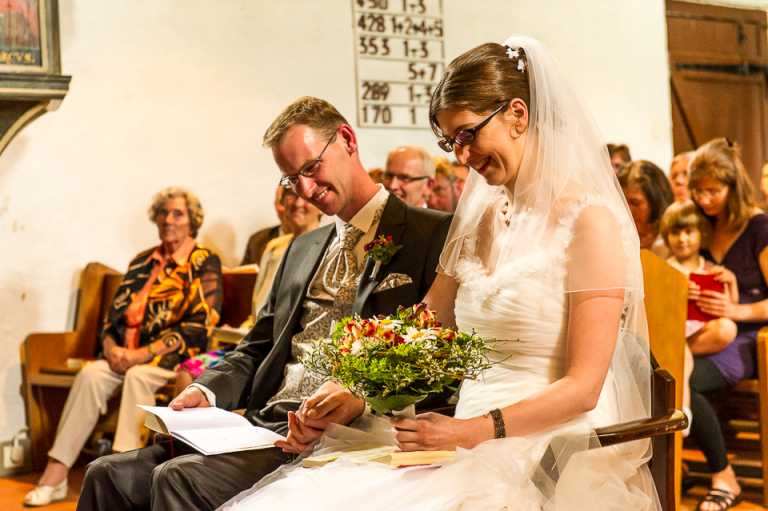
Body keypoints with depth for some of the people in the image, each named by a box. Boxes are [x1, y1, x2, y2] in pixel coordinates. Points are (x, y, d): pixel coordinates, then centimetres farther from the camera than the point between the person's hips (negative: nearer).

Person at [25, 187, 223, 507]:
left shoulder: (205, 264, 1)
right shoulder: (142, 262, 18)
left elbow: (198, 326, -10)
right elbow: (116, 311, 15)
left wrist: (144, 354, -16)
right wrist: (111, 346, -7)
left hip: (173, 357, -5)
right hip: (128, 353, 5)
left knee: (138, 376, -35)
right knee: (90, 375, -23)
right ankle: (54, 476, -27)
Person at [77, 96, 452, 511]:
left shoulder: (433, 235, -1)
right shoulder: (302, 249, 23)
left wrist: (363, 396, -26)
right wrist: (207, 391, 2)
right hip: (259, 425, 7)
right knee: (108, 476, -6)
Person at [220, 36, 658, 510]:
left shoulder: (590, 221, -8)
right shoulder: (478, 219, 14)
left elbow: (582, 388, -12)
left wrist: (472, 431, -21)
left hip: (553, 453, -6)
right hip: (470, 436, 6)